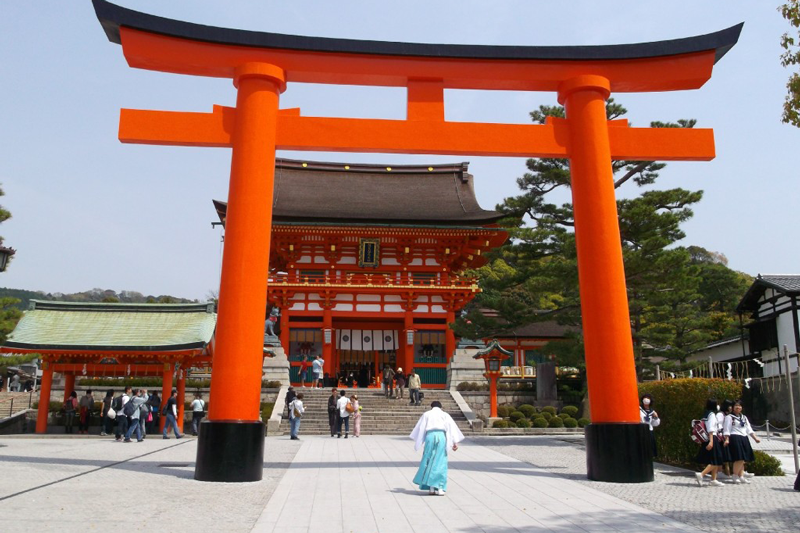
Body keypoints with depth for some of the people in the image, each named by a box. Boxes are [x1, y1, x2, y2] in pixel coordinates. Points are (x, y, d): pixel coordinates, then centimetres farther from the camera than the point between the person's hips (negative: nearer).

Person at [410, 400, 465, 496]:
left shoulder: (426, 414, 20)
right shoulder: (445, 415, 19)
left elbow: (420, 428, 14)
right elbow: (452, 427, 8)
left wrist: (417, 441, 17)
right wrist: (455, 442, 2)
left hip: (430, 436, 0)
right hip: (441, 436, 0)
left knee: (429, 461, 7)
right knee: (440, 462, 2)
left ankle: (431, 487, 4)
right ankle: (440, 488, -3)